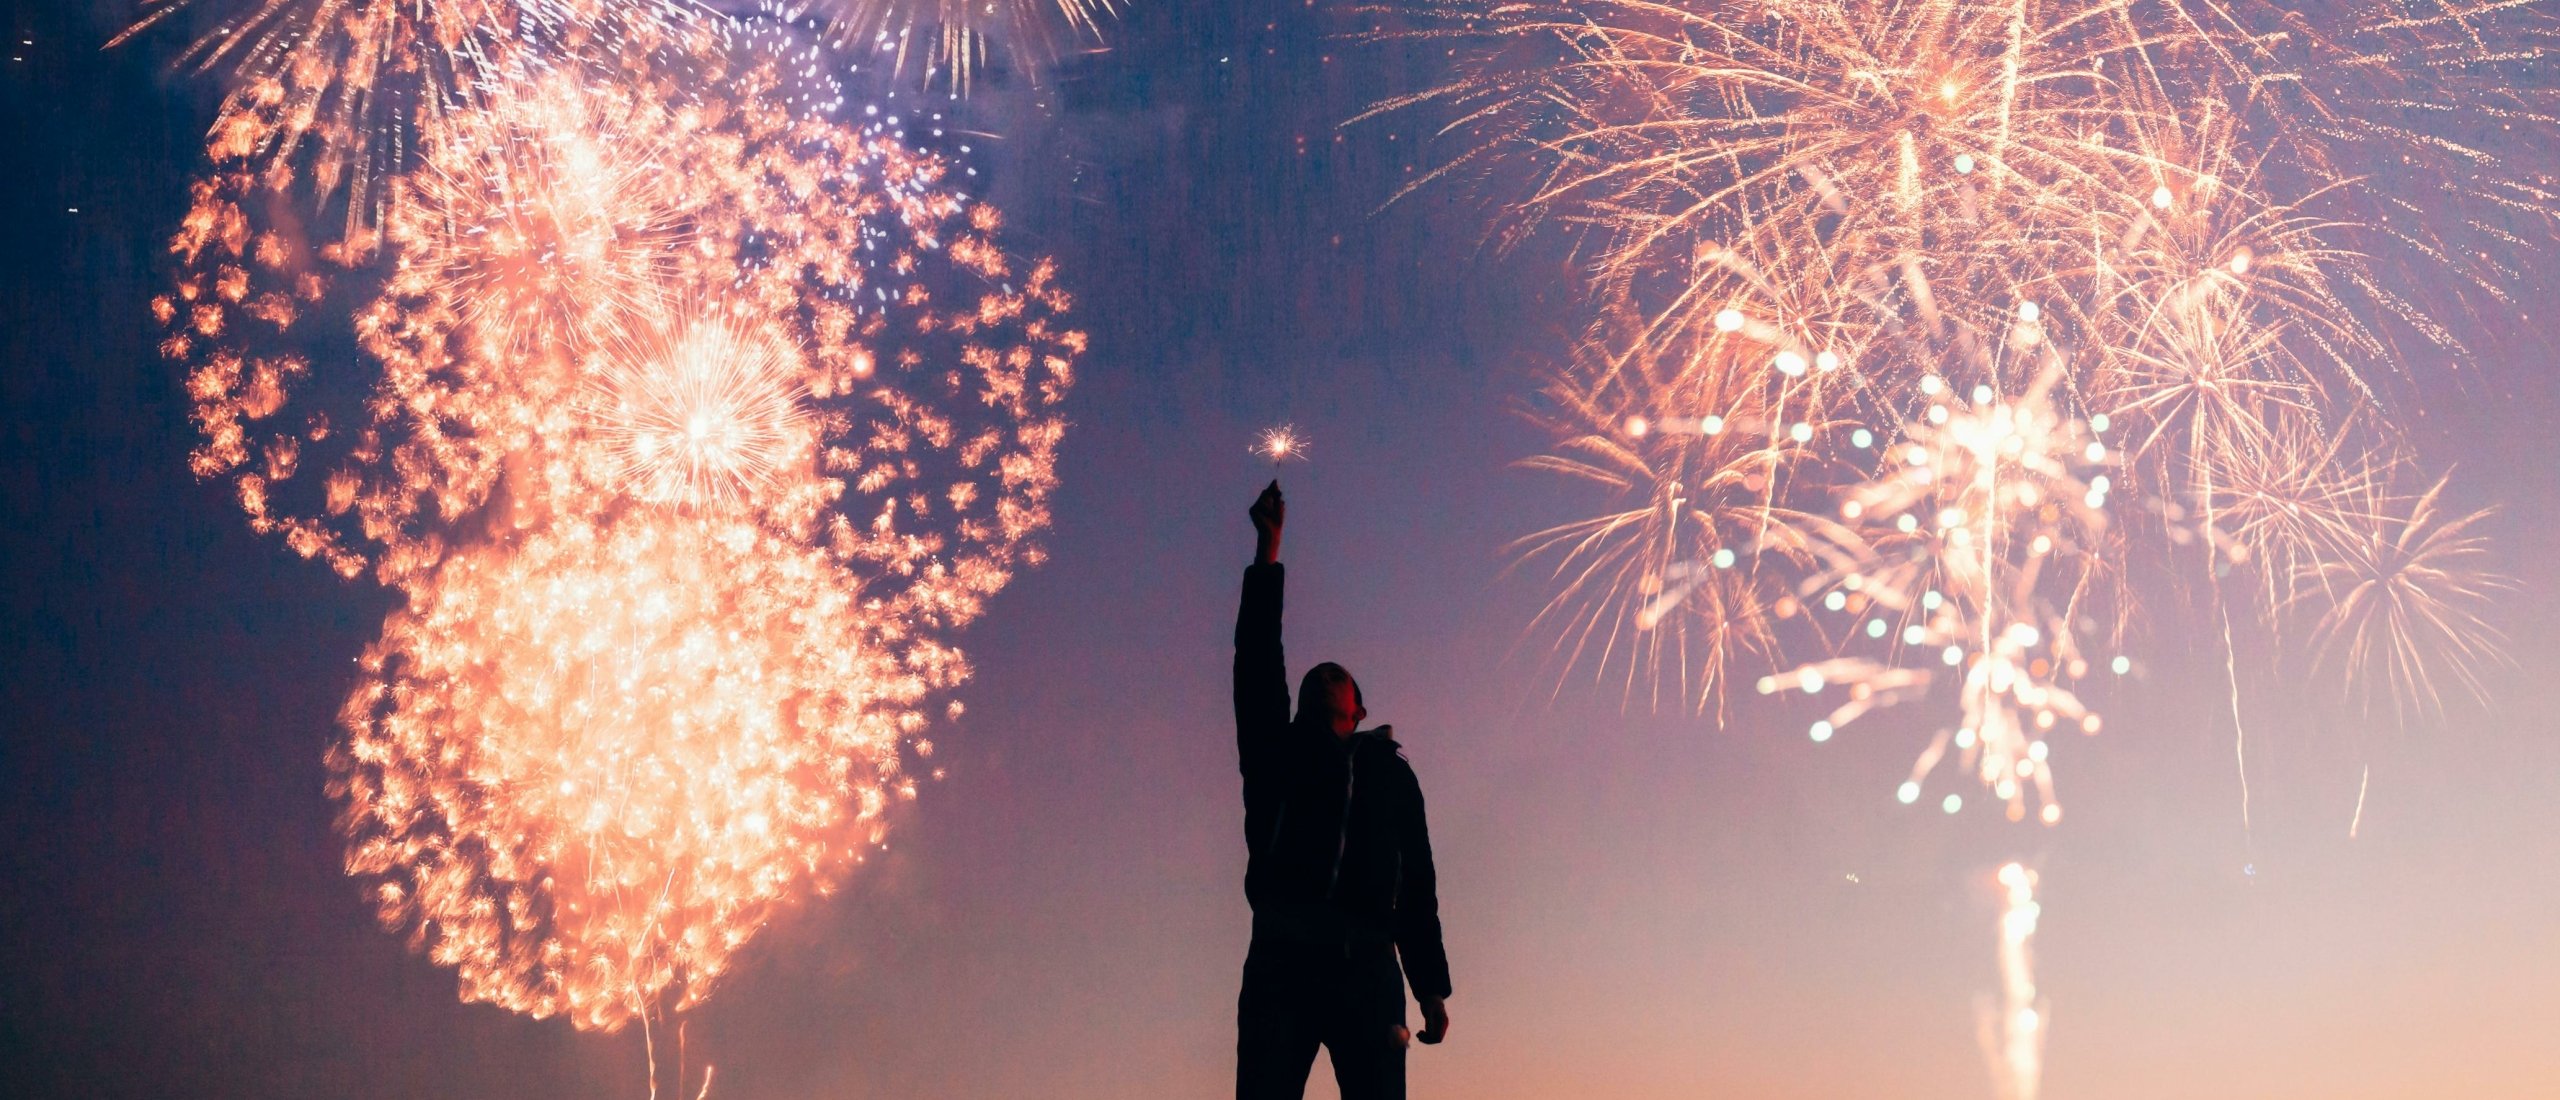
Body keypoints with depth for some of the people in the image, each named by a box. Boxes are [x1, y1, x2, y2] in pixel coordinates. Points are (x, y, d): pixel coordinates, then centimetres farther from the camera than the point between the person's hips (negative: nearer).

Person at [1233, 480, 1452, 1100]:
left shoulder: (1390, 771, 25)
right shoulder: (1279, 754, 24)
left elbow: (1416, 883, 19)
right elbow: (1258, 658, 15)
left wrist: (1432, 986, 10)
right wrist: (1268, 548, 15)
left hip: (1367, 964, 1)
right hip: (1282, 956, -1)